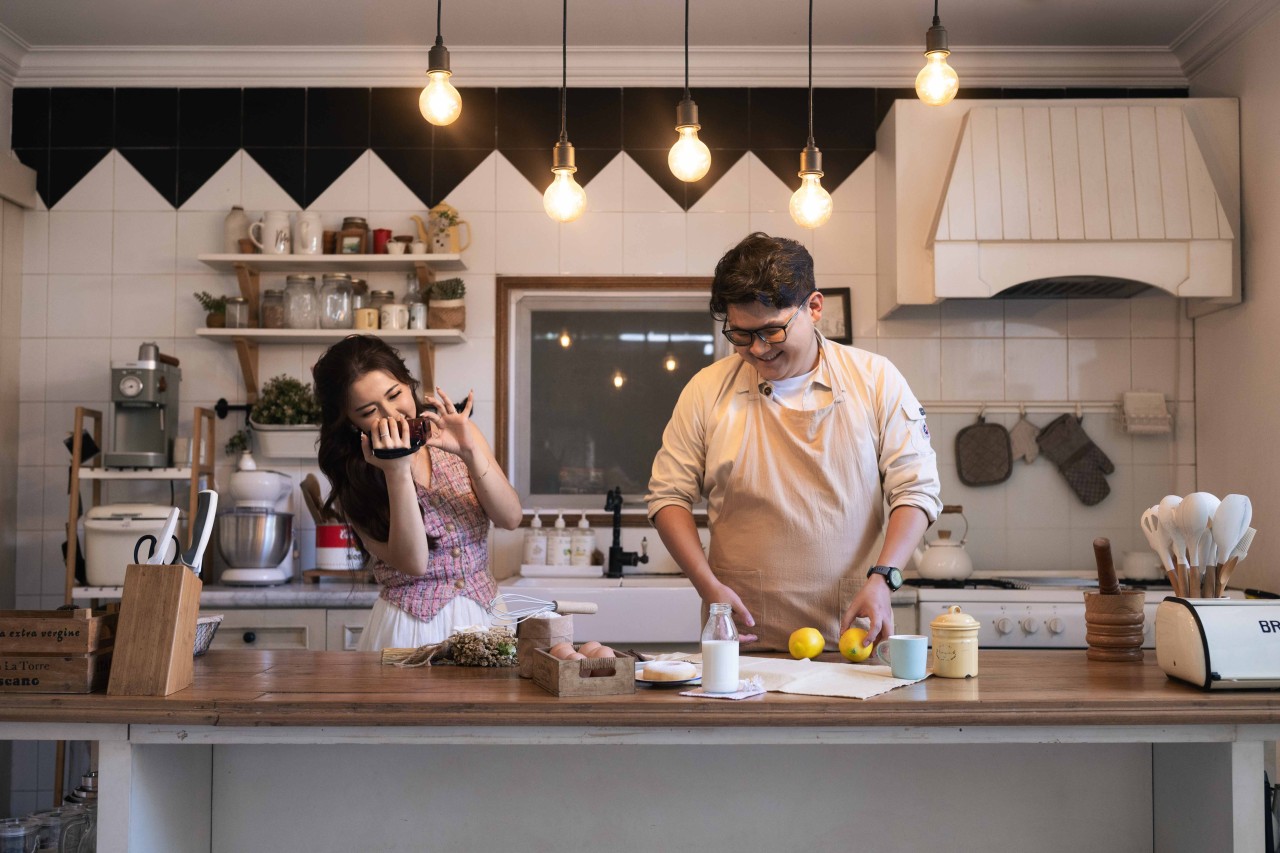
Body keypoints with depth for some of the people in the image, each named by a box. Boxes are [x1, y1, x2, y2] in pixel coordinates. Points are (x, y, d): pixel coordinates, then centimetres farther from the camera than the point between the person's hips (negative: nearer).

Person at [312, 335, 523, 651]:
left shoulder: (456, 432, 5)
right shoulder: (352, 479, -1)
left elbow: (511, 518, -3)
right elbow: (413, 562, -12)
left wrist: (470, 452, -16)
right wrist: (397, 473, -20)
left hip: (483, 614, 4)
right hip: (410, 626, -3)